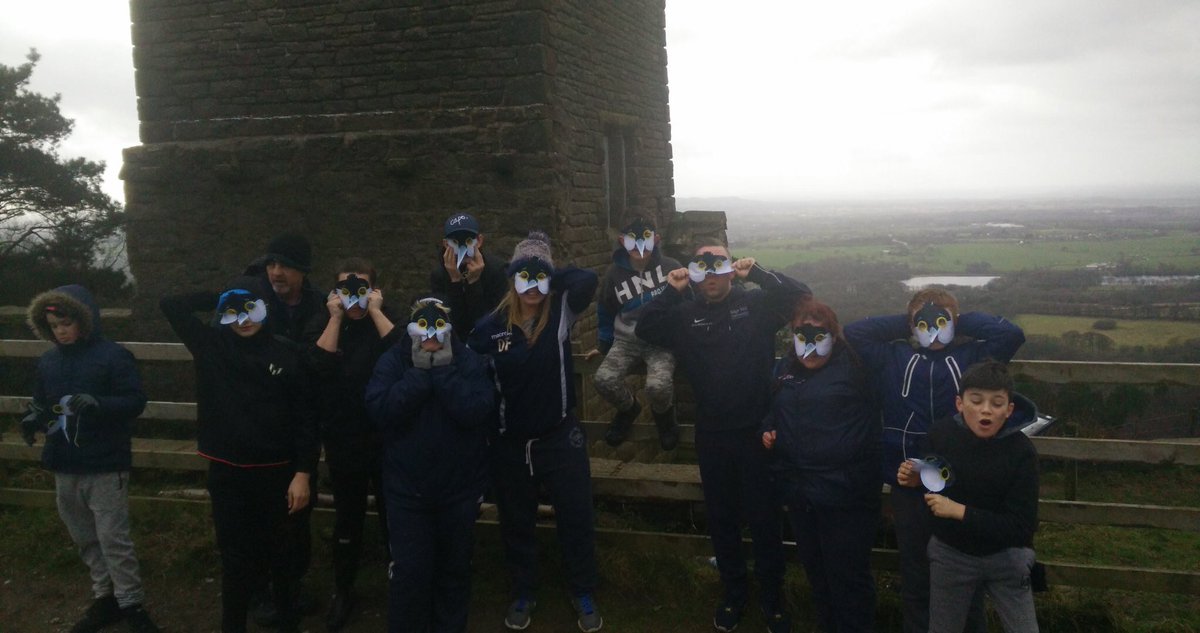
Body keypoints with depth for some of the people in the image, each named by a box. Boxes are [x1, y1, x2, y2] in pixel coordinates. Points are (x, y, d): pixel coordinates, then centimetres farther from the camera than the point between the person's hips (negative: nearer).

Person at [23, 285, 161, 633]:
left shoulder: (113, 355, -10)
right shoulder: (48, 361, 7)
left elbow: (135, 401, -15)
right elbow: (41, 404, 15)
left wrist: (98, 404, -30)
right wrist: (35, 418, -7)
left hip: (105, 465, -6)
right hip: (65, 467, 6)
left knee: (113, 539, -3)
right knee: (86, 539, 15)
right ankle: (104, 598, 28)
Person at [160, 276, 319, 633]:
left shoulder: (287, 354, -5)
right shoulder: (212, 346, 1)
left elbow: (304, 418, -4)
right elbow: (170, 305, 1)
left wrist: (303, 473, -8)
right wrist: (219, 300, 0)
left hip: (275, 473, -1)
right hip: (226, 473, 1)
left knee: (279, 553, 13)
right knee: (234, 557, 9)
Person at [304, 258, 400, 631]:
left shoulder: (386, 318, -1)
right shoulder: (323, 323, 0)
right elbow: (319, 366, -18)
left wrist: (374, 311, -19)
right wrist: (337, 317, -17)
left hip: (386, 436, 0)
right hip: (343, 440, 1)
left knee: (393, 514, 10)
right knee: (347, 518, 11)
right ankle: (342, 592, 28)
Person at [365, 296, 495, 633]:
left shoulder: (470, 362, -6)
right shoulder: (392, 361, -4)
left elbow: (476, 411, -21)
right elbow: (381, 410, -19)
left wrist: (443, 370, -22)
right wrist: (419, 373, -21)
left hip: (460, 487, 1)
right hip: (407, 488, 0)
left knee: (454, 567, 17)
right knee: (408, 571, 3)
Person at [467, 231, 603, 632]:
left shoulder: (561, 313, -8)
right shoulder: (491, 326, -7)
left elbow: (588, 279, -26)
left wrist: (551, 275, -13)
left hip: (560, 438, -1)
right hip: (510, 444, 1)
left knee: (576, 520, 10)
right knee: (516, 524, 17)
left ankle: (584, 596, 32)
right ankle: (523, 594, 39)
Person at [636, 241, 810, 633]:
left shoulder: (756, 304, 0)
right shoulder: (685, 315, 6)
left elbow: (800, 296, -10)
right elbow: (644, 330, -3)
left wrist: (757, 274, -18)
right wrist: (670, 292, -12)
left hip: (756, 431, -2)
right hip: (711, 436, 3)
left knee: (764, 517, 6)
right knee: (721, 518, 14)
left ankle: (772, 597, 24)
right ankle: (733, 594, 32)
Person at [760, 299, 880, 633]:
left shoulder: (854, 365, -8)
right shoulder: (783, 369, 10)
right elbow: (773, 411, 23)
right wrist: (769, 430, 8)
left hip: (845, 492, -6)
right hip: (799, 491, 6)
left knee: (848, 577, 3)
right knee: (816, 571, 21)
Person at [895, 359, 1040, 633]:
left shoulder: (1021, 451, -21)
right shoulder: (940, 432, -14)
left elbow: (1023, 527, -23)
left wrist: (960, 511, -27)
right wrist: (916, 480, -14)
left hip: (1004, 557, -2)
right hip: (949, 553, 2)